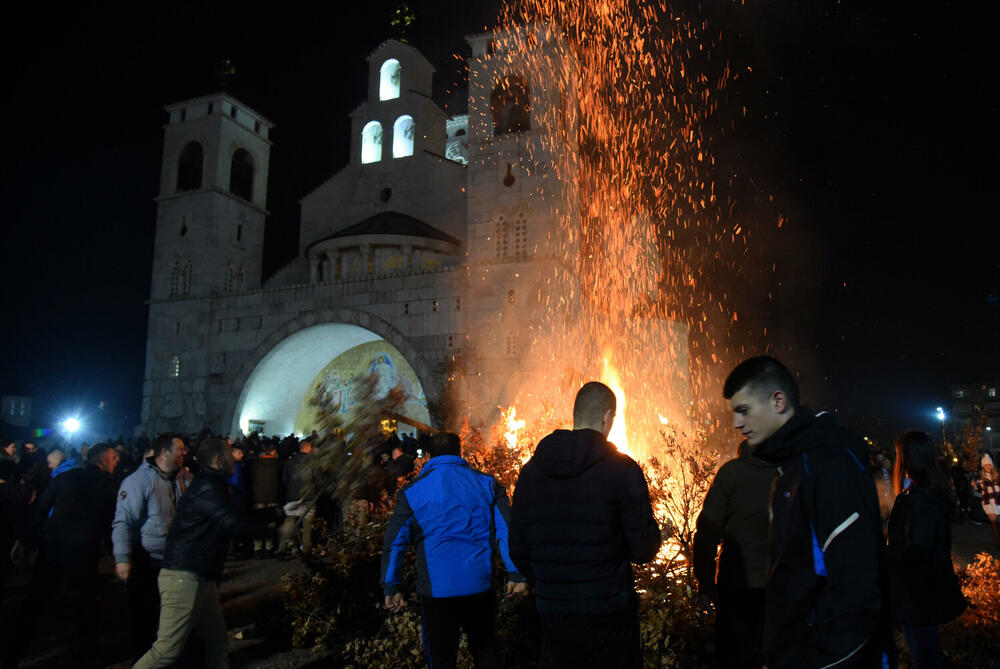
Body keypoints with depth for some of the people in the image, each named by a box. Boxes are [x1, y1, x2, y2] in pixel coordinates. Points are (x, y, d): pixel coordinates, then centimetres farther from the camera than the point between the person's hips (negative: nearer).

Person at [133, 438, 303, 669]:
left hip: (203, 579, 11)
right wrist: (274, 531, -5)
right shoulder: (208, 487, -15)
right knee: (167, 650, -8)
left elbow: (241, 518, 21)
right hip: (184, 578, -11)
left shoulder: (210, 485, 17)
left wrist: (282, 511, 20)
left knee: (218, 644, 13)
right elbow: (237, 524, -20)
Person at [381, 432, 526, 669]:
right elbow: (506, 529, -3)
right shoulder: (486, 484, 2)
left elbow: (393, 541, 1)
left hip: (436, 587, -1)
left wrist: (391, 586, 7)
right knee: (485, 649, 21)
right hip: (480, 584, 1)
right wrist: (515, 573, 0)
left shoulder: (412, 491, 0)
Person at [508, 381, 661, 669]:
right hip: (610, 616, -3)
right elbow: (645, 550, -12)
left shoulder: (530, 472, 0)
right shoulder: (622, 469, -13)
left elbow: (518, 551, 4)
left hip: (553, 615, 3)